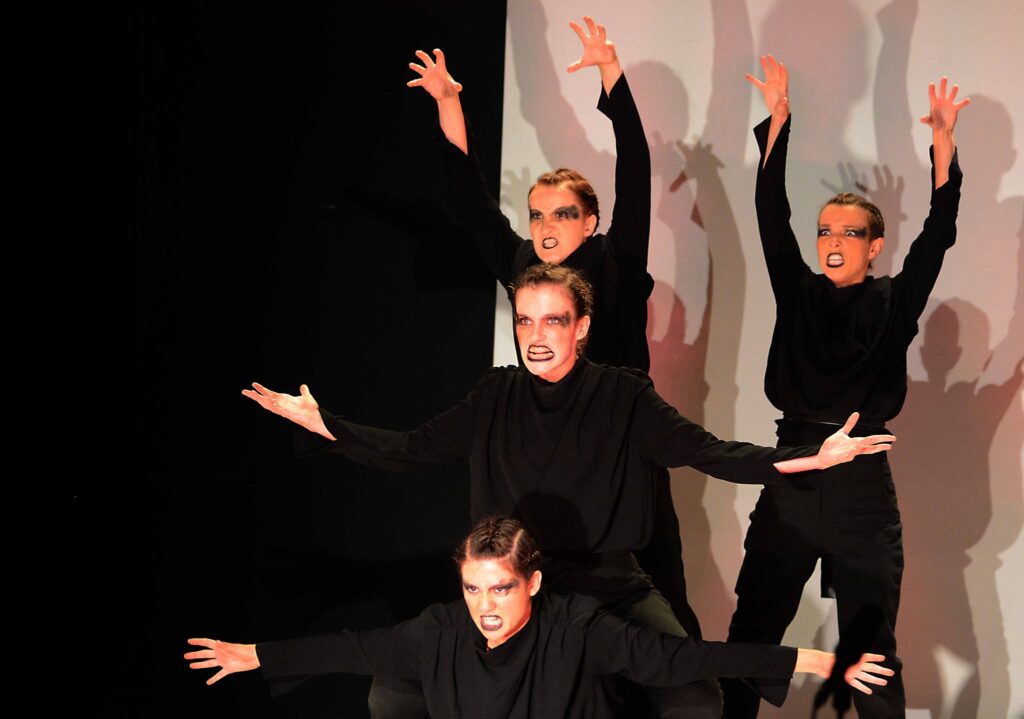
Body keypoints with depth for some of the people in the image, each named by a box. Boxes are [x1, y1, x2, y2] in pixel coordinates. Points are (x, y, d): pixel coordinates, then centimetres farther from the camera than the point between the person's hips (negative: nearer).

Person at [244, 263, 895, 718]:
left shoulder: (624, 396, -4)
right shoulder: (498, 397, 3)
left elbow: (709, 452, -11)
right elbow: (410, 450, 6)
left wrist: (811, 458, -24)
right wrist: (318, 422, -1)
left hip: (610, 586, -2)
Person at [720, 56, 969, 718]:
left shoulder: (894, 304, 2)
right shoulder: (798, 293, 6)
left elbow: (938, 236, -9)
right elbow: (772, 218, -3)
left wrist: (943, 142, -22)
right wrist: (778, 123, -13)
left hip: (862, 487, -1)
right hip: (790, 478, 1)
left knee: (872, 650, 5)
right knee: (750, 636, 3)